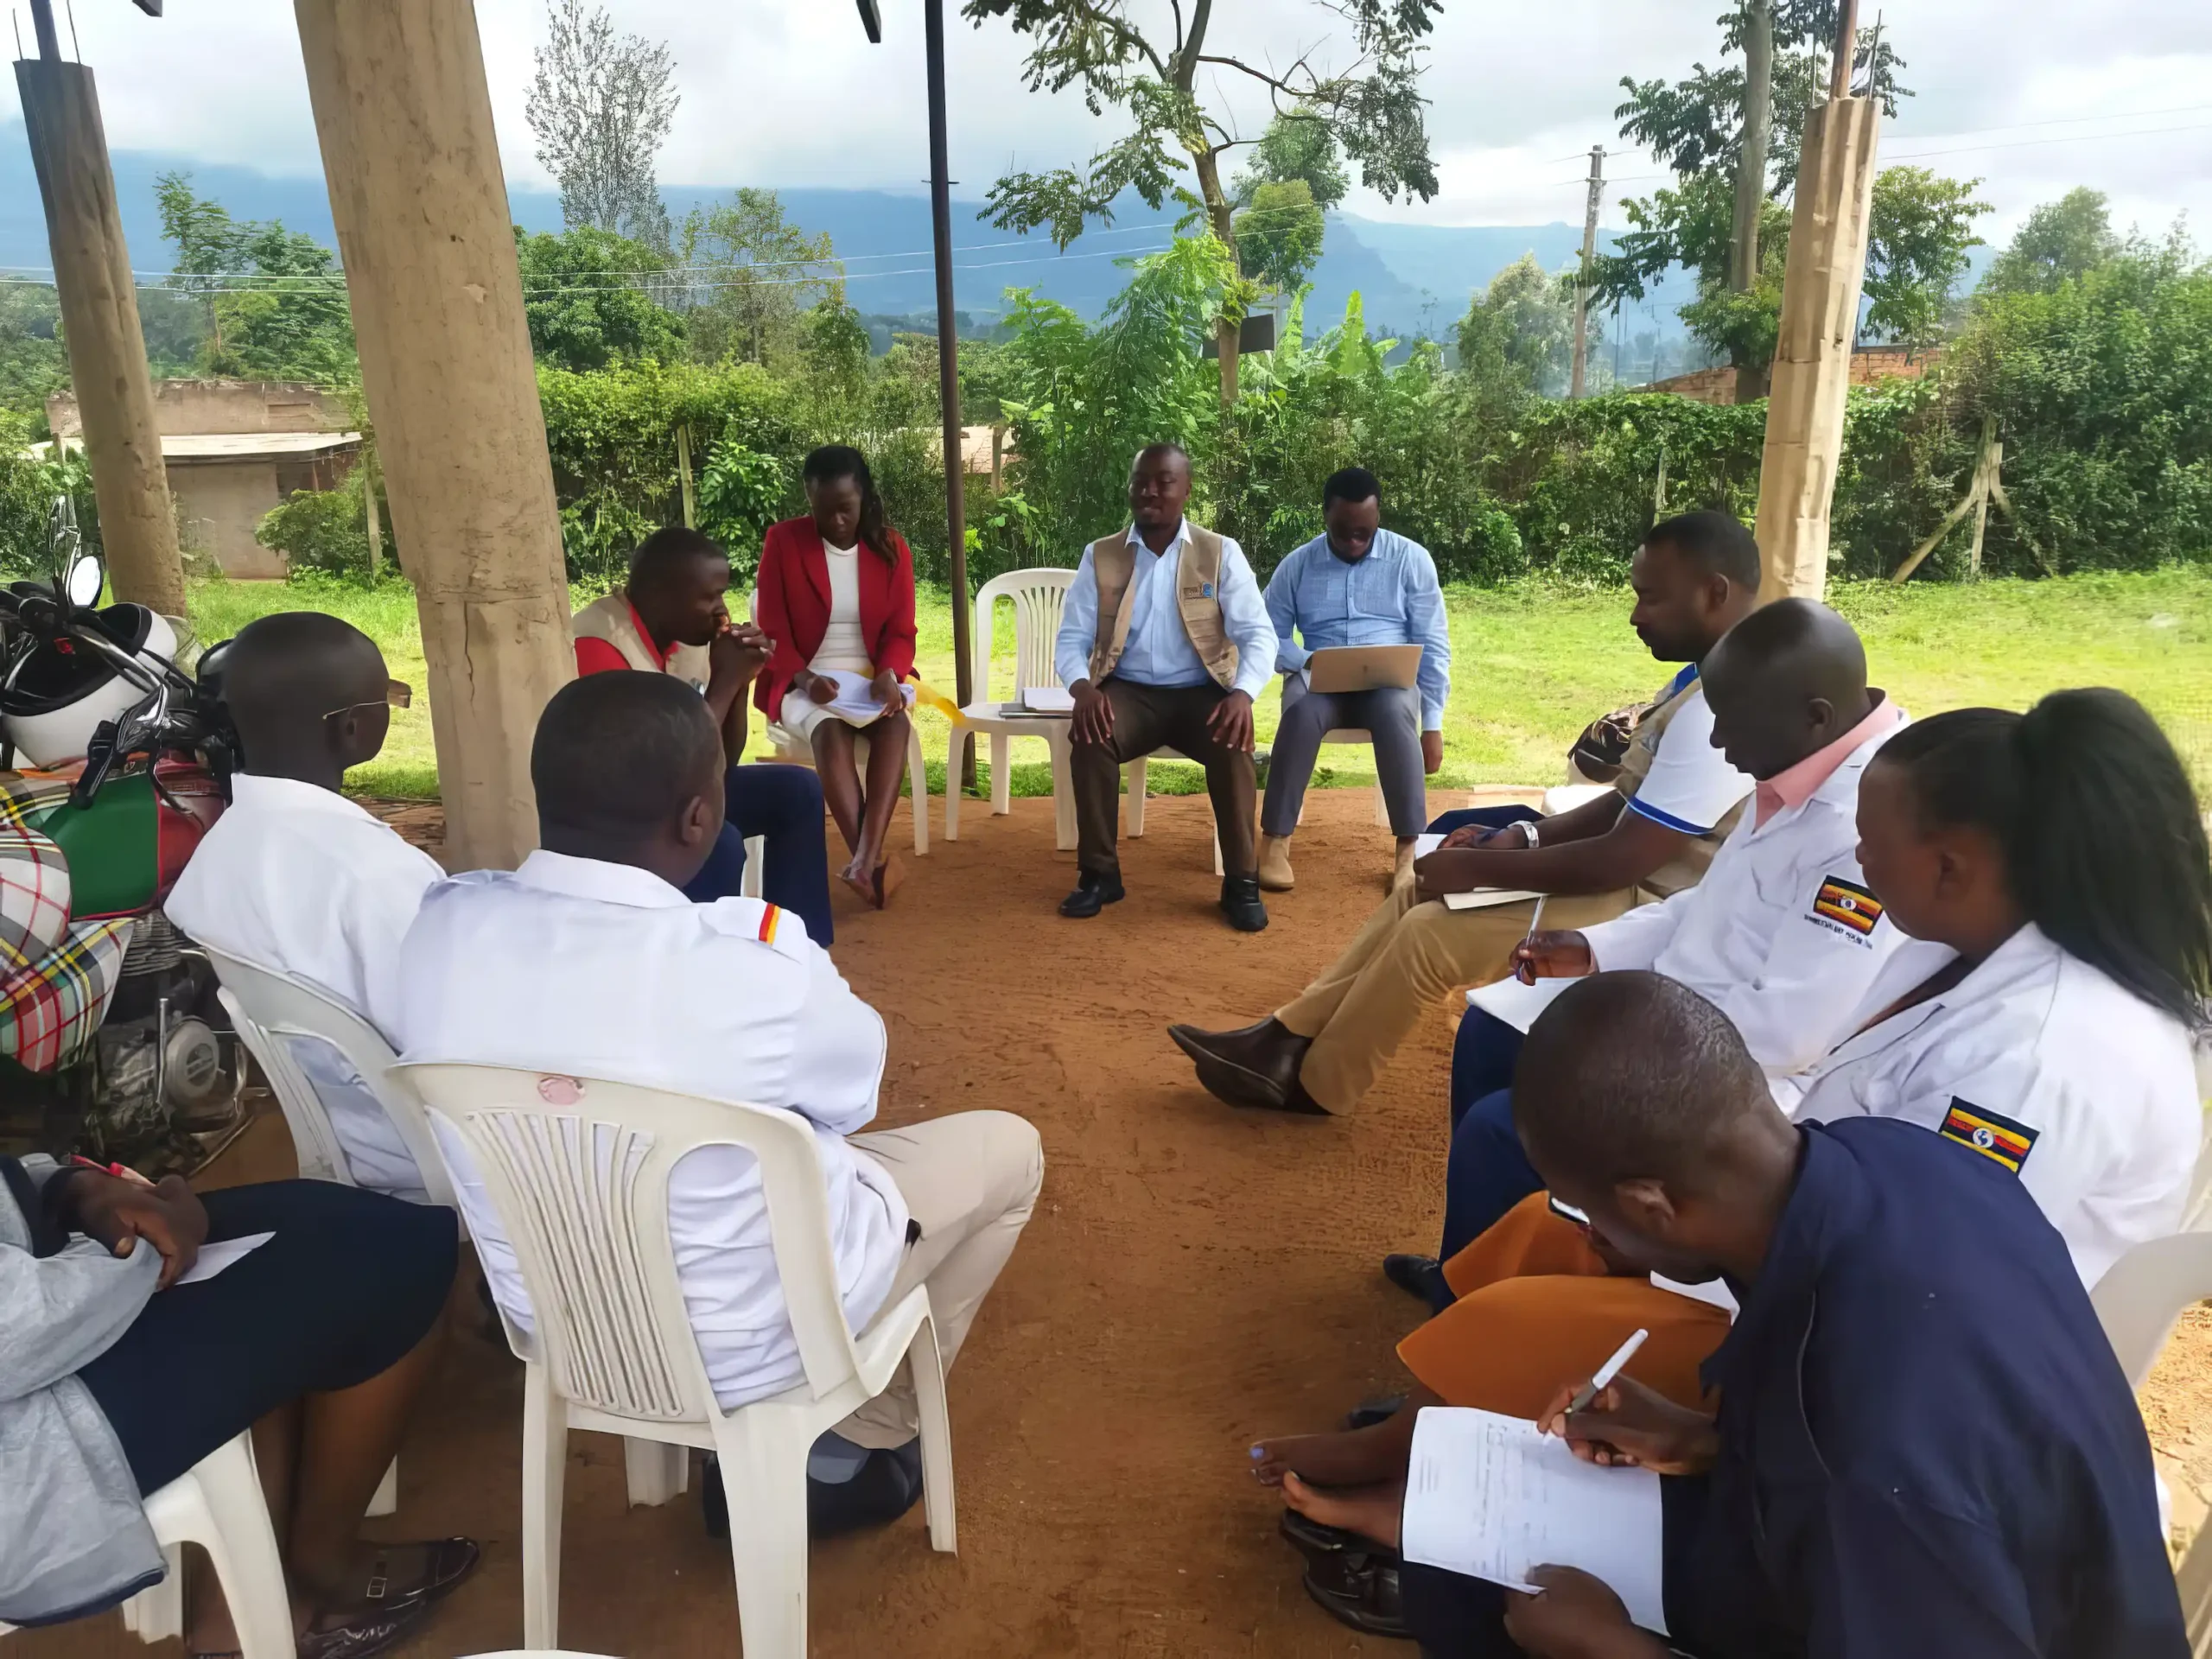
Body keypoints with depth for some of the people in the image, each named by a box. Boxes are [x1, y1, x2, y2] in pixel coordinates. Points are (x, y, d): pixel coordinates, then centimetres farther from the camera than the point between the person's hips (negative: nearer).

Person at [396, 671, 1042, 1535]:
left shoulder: (443, 922, -17)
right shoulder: (754, 962, -33)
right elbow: (853, 1086, -10)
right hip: (745, 1345, -5)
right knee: (1006, 1147, 14)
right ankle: (851, 1453, 23)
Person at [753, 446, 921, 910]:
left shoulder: (890, 547, 5)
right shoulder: (782, 541, -2)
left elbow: (901, 631, 4)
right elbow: (772, 632, -3)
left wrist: (888, 675, -18)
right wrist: (805, 679, -21)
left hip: (874, 679, 2)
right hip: (803, 683, -2)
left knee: (895, 722, -32)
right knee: (830, 729, -35)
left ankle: (866, 857, -43)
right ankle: (871, 858, -42)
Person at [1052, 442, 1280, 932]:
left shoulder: (1221, 553, 2)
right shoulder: (1099, 556, 6)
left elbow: (1258, 634, -5)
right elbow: (1071, 639, 2)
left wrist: (1243, 694, -25)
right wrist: (1082, 687, -21)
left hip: (1200, 692, -1)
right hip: (1127, 692, 1)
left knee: (1232, 743, -32)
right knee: (1088, 737, -31)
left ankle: (1241, 881, -18)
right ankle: (1099, 873, -14)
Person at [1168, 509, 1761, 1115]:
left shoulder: (1719, 709, -25)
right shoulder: (1703, 680, 9)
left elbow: (1624, 860, -28)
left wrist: (1477, 867, -18)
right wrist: (1522, 837, 2)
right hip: (1629, 873, 11)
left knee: (1430, 931, -15)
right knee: (1420, 891, 7)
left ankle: (1311, 1084, 5)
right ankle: (1288, 1040, 9)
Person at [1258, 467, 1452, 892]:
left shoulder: (1411, 559, 2)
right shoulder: (1296, 566, 5)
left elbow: (1433, 646, 0)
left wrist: (1433, 724, -8)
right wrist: (1307, 660, -16)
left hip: (1390, 679, 0)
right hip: (1319, 678, 0)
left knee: (1394, 711, -38)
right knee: (1301, 711, -36)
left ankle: (1411, 846, -32)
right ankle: (1275, 840, -29)